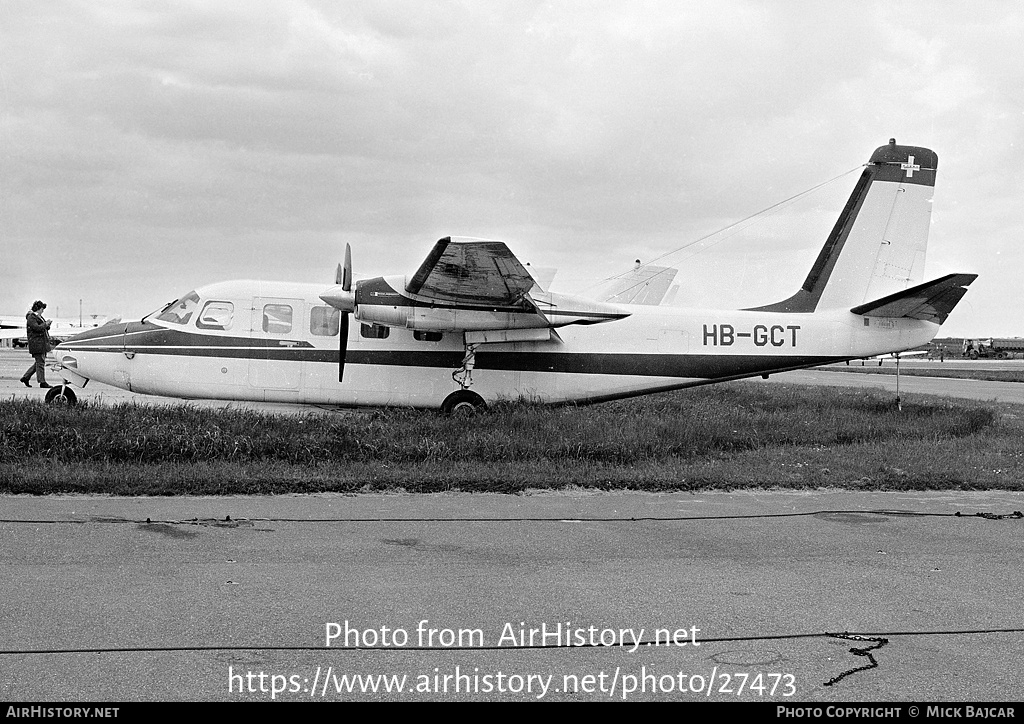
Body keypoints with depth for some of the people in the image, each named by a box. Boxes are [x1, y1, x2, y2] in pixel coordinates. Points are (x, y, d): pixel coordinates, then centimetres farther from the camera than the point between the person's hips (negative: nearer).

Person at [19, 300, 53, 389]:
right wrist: (45, 324, -11)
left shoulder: (39, 317, 20)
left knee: (39, 362, 12)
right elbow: (36, 327, -22)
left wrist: (47, 325, 3)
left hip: (42, 343, 10)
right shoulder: (31, 317, -10)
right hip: (37, 343, -10)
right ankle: (42, 382, -5)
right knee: (40, 362, -7)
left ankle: (26, 377, 19)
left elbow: (45, 328, 24)